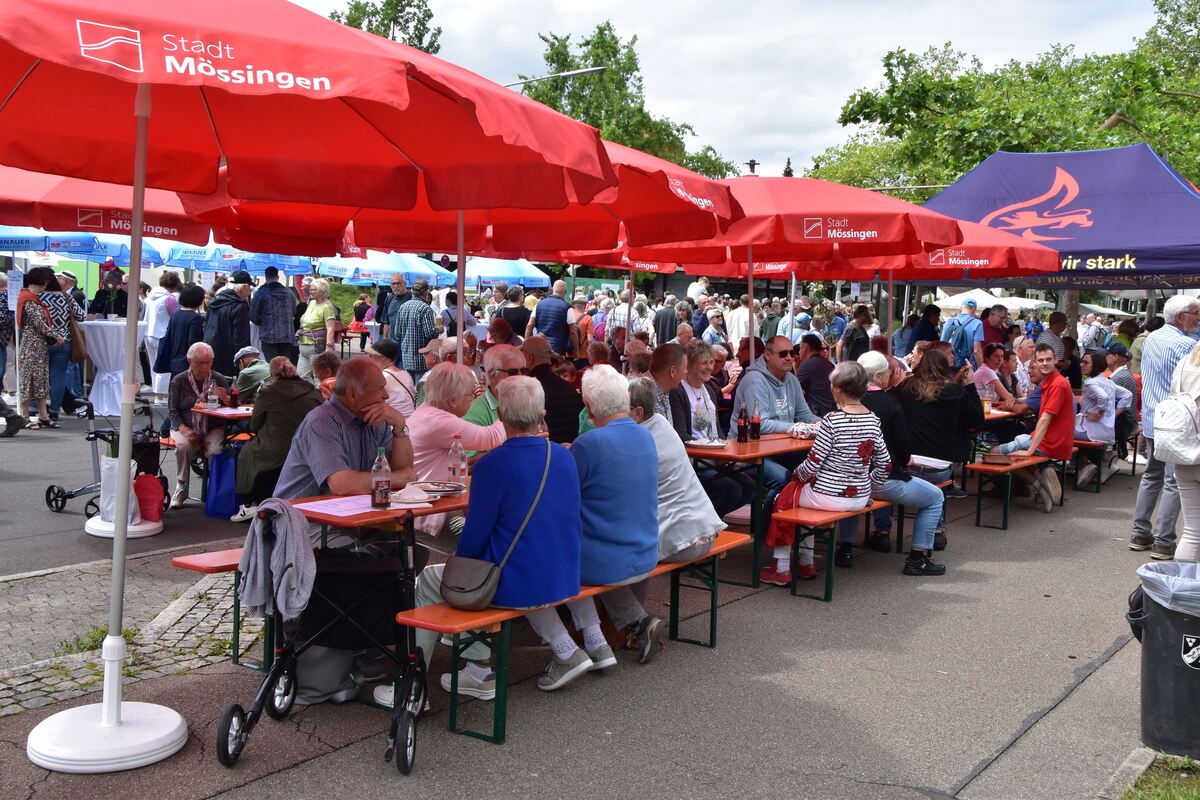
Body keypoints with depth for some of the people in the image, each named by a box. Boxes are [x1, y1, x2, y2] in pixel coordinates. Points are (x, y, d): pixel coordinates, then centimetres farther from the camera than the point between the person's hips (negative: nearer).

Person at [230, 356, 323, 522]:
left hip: (273, 458, -4)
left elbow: (254, 427, 3)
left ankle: (250, 505, 21)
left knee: (246, 451, 27)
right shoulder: (313, 392, 1)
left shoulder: (267, 393, -7)